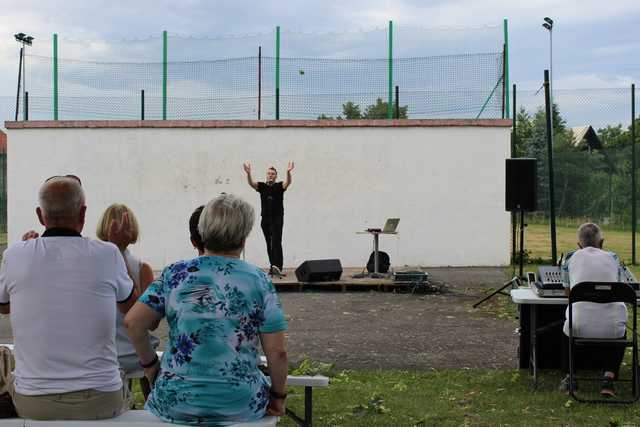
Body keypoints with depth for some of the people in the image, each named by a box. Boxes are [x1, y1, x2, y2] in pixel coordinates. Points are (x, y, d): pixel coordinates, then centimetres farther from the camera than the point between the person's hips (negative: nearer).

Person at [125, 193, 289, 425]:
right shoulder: (258, 280, -5)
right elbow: (277, 352, -7)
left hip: (175, 404, 2)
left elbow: (133, 322, -6)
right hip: (241, 406, -1)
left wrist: (150, 365, 9)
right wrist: (278, 397, 7)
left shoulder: (175, 274, -1)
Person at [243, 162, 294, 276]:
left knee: (276, 242, -15)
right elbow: (251, 183, -8)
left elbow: (288, 182, -17)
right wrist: (248, 173, -29)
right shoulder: (262, 186, 9)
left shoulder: (279, 186, 3)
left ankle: (276, 266, -26)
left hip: (277, 219, -4)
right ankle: (273, 266, 15)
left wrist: (288, 172, -38)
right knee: (269, 244, 8)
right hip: (265, 219, 4)